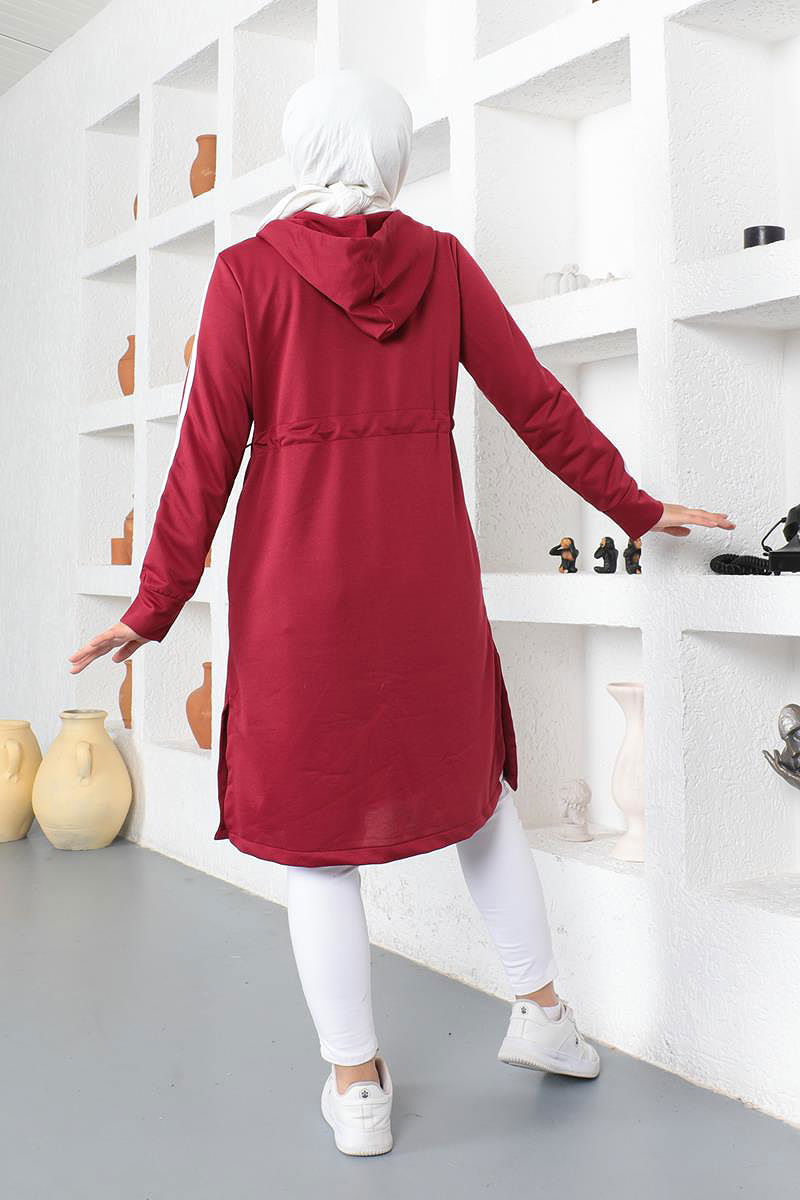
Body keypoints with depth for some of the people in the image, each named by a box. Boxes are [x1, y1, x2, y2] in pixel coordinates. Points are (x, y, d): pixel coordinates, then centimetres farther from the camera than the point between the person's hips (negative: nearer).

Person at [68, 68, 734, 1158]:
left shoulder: (249, 271, -3)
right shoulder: (441, 262, 4)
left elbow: (208, 452, -6)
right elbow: (538, 405, 5)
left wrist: (155, 607, 0)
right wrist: (640, 509, 16)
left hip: (298, 581, -2)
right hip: (427, 574, 3)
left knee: (314, 824, 7)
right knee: (474, 785, 20)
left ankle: (357, 1086, 16)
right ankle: (543, 1013, 28)